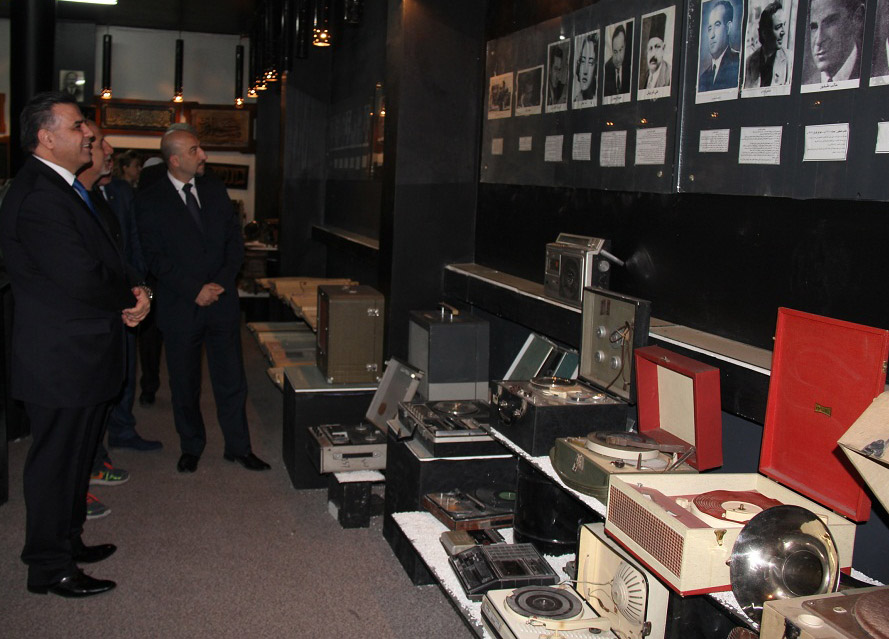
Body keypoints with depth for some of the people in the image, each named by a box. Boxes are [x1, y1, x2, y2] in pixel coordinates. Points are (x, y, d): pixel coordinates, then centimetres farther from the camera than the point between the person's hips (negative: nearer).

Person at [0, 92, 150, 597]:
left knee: (76, 456, 21)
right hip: (62, 360, -10)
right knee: (56, 461, 3)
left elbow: (100, 263, 15)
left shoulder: (63, 189, 14)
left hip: (81, 353, 10)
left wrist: (126, 298, -5)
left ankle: (68, 541, 38)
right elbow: (84, 279, -27)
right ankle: (51, 568, 18)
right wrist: (131, 299, -9)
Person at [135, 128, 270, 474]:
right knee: (184, 384, 10)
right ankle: (191, 447, 27)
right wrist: (195, 290, -14)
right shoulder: (150, 200, -5)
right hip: (181, 308, -3)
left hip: (222, 302, 3)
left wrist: (221, 283, -6)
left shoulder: (214, 189, 7)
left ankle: (238, 447, 19)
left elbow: (235, 239, 7)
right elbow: (155, 258, -9)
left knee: (232, 380, 6)